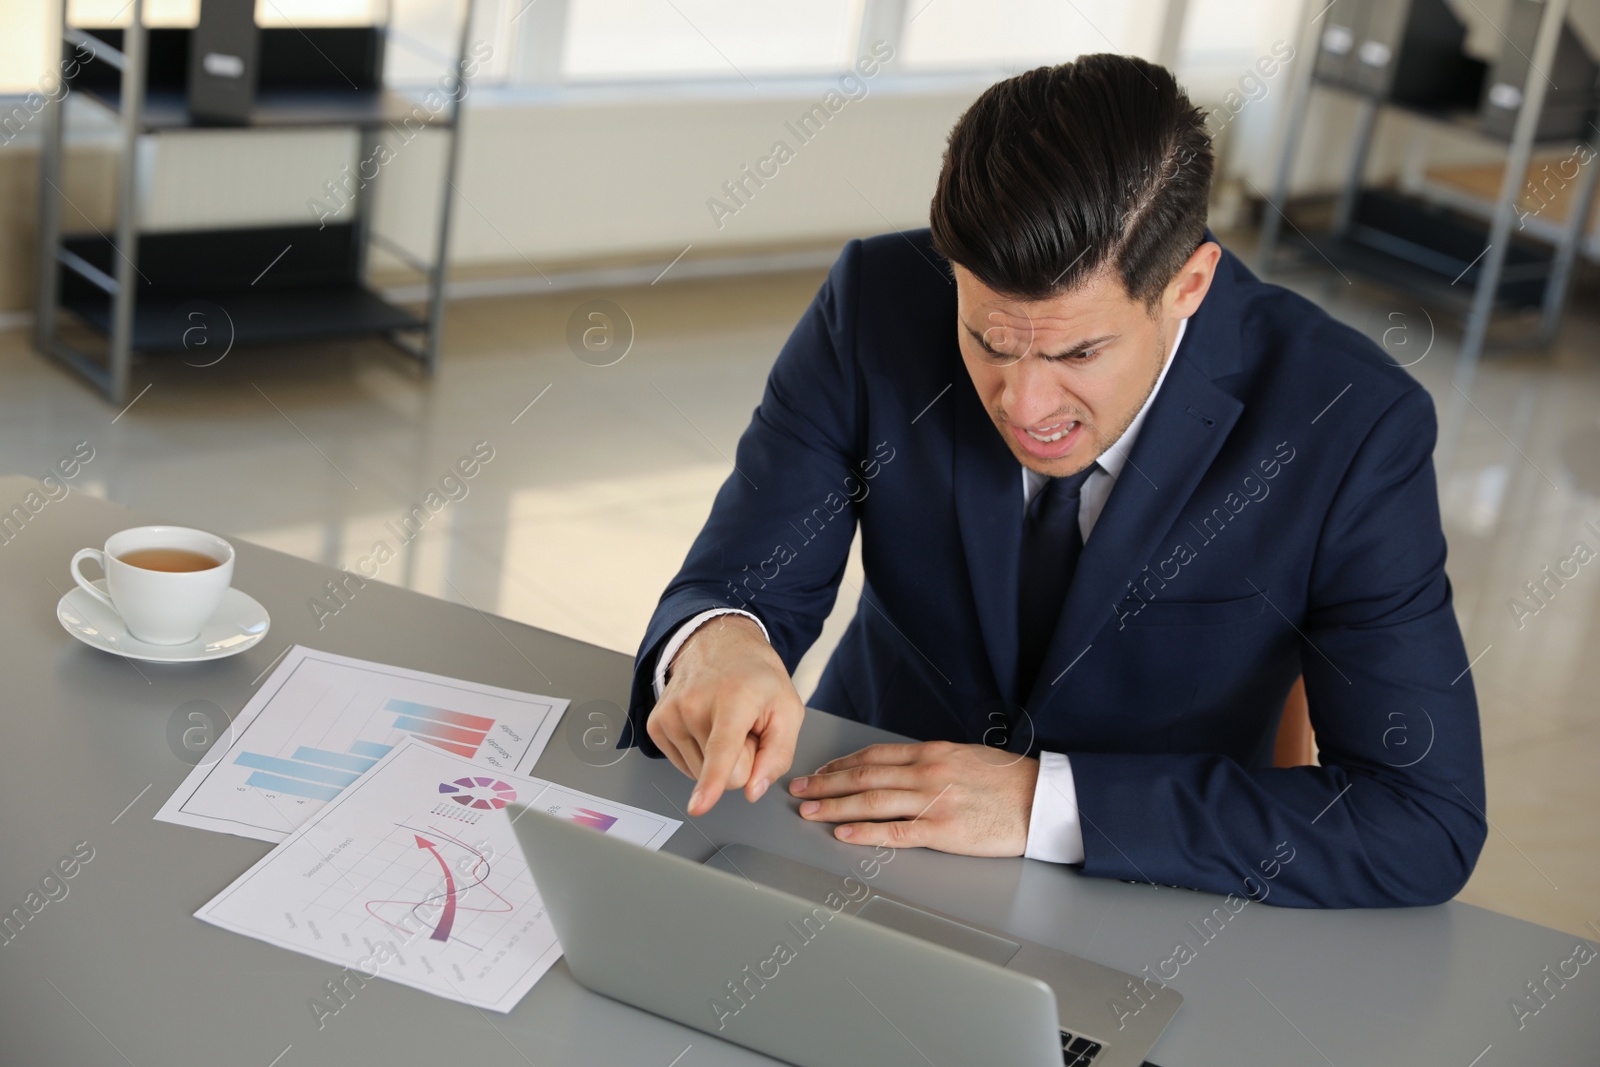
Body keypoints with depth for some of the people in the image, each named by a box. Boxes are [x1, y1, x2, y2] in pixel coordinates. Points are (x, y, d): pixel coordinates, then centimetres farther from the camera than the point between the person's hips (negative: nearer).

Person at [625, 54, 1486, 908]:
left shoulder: (1351, 429, -21)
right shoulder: (879, 303, -14)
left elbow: (1429, 824, -22)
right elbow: (740, 582, -9)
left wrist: (1047, 802, -27)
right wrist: (716, 645, -35)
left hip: (1141, 917, 0)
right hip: (857, 832, 1)